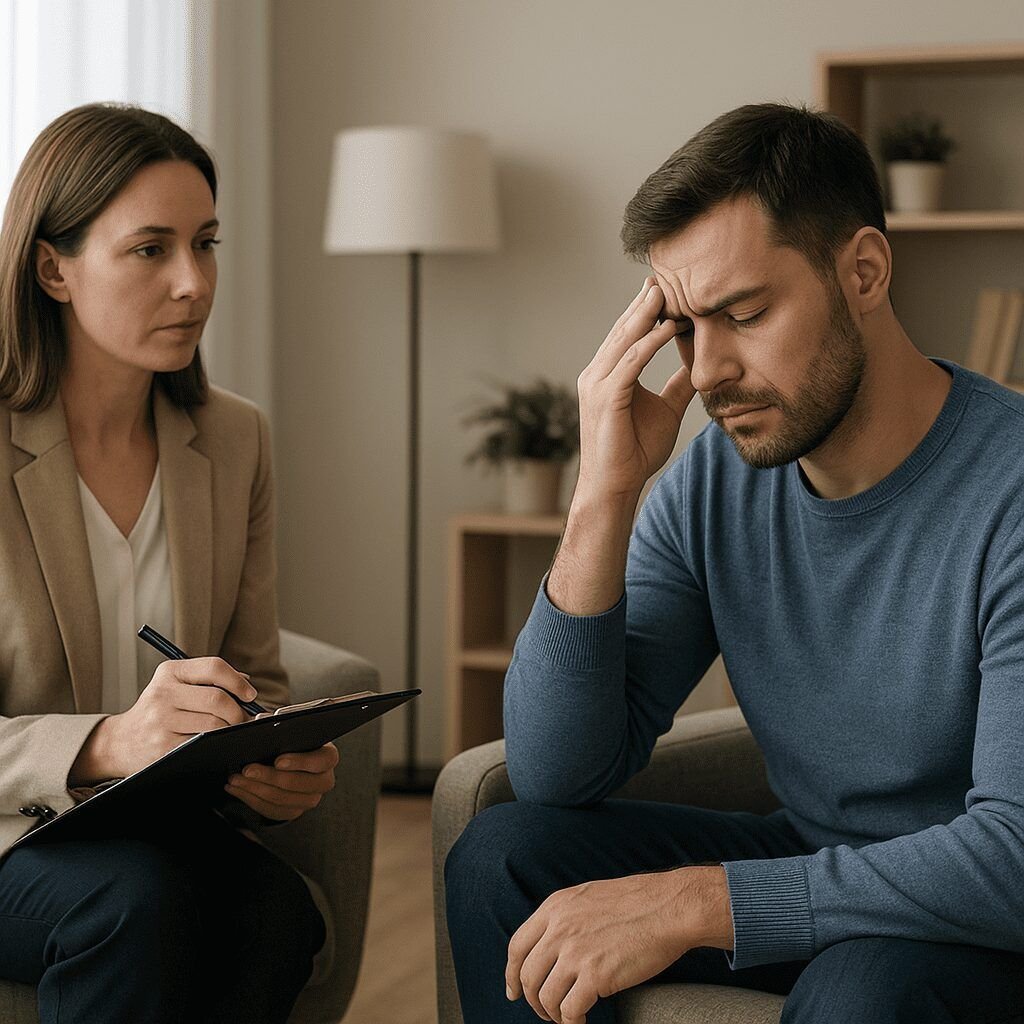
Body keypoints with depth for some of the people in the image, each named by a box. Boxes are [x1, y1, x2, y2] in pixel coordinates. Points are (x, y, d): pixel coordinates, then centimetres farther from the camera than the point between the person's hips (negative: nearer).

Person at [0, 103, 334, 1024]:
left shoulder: (234, 441, 6)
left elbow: (258, 681, 11)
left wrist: (285, 766, -13)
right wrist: (103, 745, -33)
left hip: (162, 830, 4)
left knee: (279, 910, -29)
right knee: (143, 898, -35)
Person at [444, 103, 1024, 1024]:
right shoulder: (713, 482, -4)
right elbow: (558, 779, -8)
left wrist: (695, 903, -32)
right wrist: (603, 500, -19)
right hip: (810, 865, 6)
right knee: (500, 855, -10)